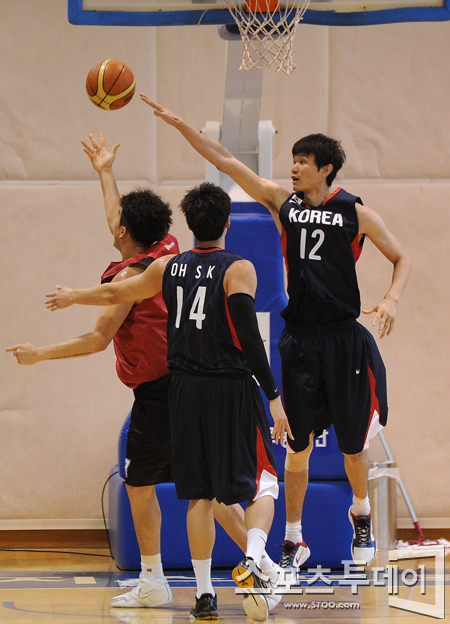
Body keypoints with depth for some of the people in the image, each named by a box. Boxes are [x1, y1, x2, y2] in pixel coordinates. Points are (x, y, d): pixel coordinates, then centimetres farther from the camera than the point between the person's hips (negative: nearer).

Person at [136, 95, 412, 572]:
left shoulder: (355, 213, -1)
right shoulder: (282, 203, 6)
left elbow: (401, 258, 4)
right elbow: (226, 161, 3)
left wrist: (391, 299, -14)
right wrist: (179, 124, -3)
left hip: (344, 340, -2)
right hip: (298, 341, 2)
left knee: (352, 445, 7)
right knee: (298, 445, 3)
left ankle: (361, 516, 35)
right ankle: (293, 541, 11)